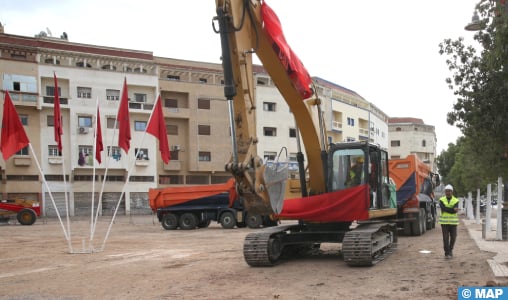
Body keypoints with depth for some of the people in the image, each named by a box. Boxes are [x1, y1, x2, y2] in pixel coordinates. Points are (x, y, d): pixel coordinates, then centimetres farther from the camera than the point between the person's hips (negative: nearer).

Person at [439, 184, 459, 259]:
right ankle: (447, 253, 0)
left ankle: (450, 250, 28)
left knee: (453, 237, 5)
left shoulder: (456, 200, 2)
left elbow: (455, 210, -15)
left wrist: (447, 209, -21)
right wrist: (453, 209, -17)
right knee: (446, 238, -5)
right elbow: (443, 208, -15)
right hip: (444, 222, -1)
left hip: (453, 222, 1)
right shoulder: (441, 200, 2)